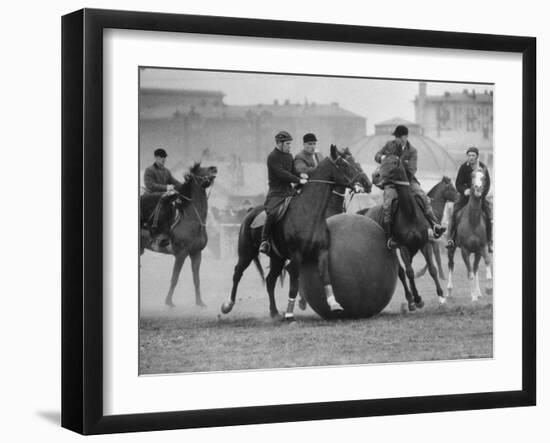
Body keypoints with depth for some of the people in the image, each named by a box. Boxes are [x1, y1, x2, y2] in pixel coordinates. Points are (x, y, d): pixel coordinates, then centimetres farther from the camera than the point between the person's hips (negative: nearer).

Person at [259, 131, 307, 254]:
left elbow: (294, 172, 16)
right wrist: (299, 180, -23)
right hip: (276, 192, -8)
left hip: (288, 190, 8)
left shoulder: (289, 156, 16)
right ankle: (264, 241, -20)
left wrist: (303, 180, -4)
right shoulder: (273, 157, -10)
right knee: (272, 213, -29)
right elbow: (281, 173, -20)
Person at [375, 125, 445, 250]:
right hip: (391, 182, 0)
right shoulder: (389, 145, 7)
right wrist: (382, 157, -8)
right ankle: (389, 237, -22)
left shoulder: (412, 151, 0)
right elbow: (377, 155, 17)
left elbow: (412, 170, -8)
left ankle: (435, 225, -23)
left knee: (424, 197, -20)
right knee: (387, 205, -23)